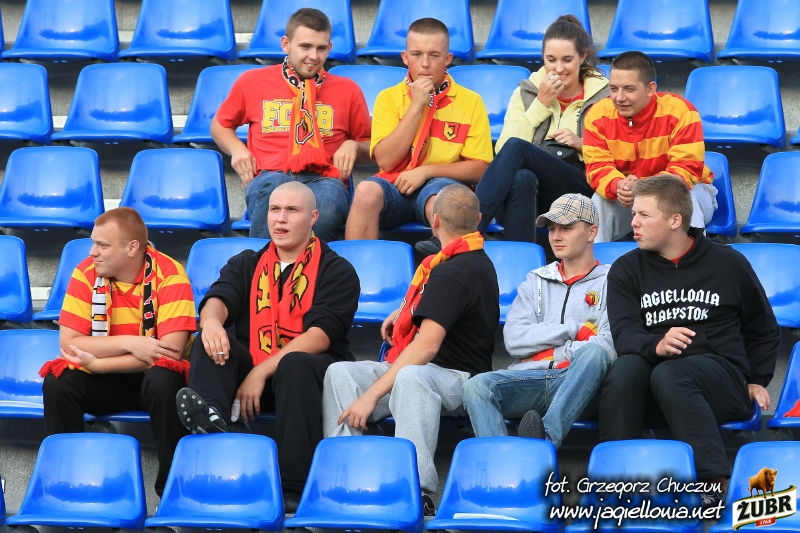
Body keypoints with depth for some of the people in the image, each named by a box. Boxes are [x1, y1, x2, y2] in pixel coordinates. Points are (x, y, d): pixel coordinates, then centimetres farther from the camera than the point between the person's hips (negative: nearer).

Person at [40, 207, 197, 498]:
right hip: (106, 384, 3)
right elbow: (69, 343, -14)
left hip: (152, 377, -3)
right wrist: (129, 343, -27)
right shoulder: (87, 273, -8)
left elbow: (172, 351, -25)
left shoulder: (169, 275, -17)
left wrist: (97, 363, -27)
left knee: (163, 382, -36)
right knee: (57, 382, -25)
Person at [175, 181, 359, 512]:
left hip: (305, 372, -4)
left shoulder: (336, 271, 5)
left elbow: (320, 334, -10)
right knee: (211, 343, -20)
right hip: (250, 370, 4)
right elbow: (218, 298, -2)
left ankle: (293, 489, -41)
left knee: (294, 365, -36)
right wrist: (211, 321, -28)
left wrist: (262, 372, -20)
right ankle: (211, 418, -49)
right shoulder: (247, 265, 19)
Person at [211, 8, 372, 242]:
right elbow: (220, 126, 32)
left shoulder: (347, 90, 20)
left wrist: (354, 146, 5)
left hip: (324, 179, 1)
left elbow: (371, 150, 29)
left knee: (327, 197, -41)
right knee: (274, 188, -42)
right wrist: (237, 149, 9)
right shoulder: (252, 82, 18)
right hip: (270, 176, 0)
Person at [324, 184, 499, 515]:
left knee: (410, 378, -44)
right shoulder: (476, 260, 18)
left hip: (457, 378, -10)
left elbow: (428, 344, -24)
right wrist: (405, 312, 29)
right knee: (340, 373, -12)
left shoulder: (453, 273, -15)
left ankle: (417, 490, -51)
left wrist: (373, 394, -25)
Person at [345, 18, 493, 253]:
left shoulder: (470, 101, 5)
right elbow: (385, 161, -4)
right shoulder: (389, 98, 8)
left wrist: (426, 171, -12)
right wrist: (416, 107, -8)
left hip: (442, 184, -1)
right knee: (367, 191, -33)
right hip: (396, 185, 1)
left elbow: (479, 168, 0)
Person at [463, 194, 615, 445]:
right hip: (530, 379, 3)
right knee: (477, 386, -27)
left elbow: (610, 346, -5)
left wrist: (551, 352, -1)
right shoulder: (537, 280, 26)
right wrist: (573, 329, 1)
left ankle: (547, 437, -52)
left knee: (593, 353, -36)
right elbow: (514, 339, 8)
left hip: (579, 386, -3)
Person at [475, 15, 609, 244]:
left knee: (516, 147, -31)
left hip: (581, 189, -2)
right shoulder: (526, 92, 17)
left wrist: (581, 145, -9)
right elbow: (501, 151, 4)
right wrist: (541, 104, -1)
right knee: (523, 178, -39)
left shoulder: (603, 95, 12)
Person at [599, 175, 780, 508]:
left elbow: (764, 330, 22)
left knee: (668, 374, -37)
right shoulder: (626, 270, 11)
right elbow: (625, 334, -5)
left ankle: (715, 484, -46)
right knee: (625, 368, -33)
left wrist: (757, 381, 11)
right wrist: (656, 345, -26)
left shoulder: (728, 264, 9)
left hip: (721, 373, -2)